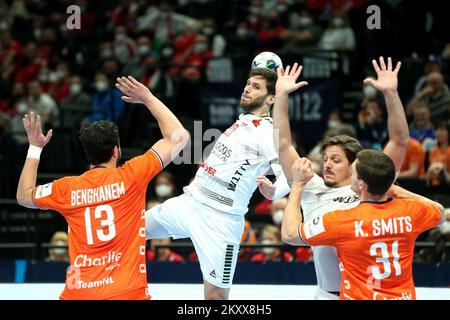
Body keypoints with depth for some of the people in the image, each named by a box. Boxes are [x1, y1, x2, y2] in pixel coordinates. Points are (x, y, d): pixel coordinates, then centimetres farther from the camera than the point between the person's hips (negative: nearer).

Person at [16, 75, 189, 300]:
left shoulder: (66, 189, 2)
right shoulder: (130, 177, -5)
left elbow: (23, 196, 23)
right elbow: (178, 137, 2)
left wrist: (35, 148, 28)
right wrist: (148, 98, 12)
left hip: (77, 293, 3)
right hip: (128, 292, -3)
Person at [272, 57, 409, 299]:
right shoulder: (313, 191, 8)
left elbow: (400, 142, -4)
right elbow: (282, 145, 6)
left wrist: (390, 93, -12)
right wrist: (281, 95, 2)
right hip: (328, 294, 2)